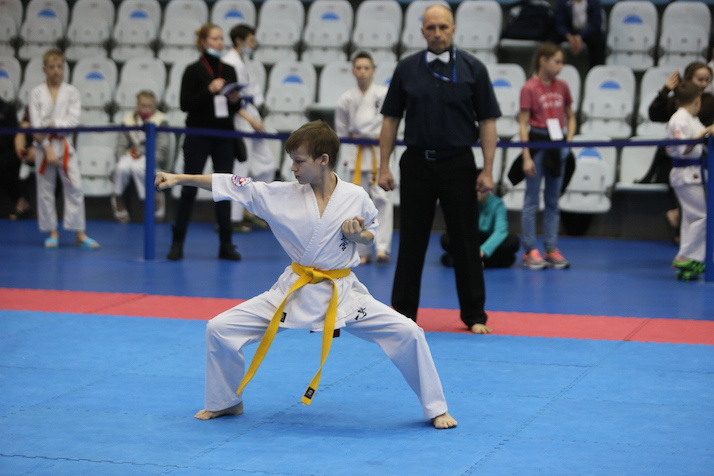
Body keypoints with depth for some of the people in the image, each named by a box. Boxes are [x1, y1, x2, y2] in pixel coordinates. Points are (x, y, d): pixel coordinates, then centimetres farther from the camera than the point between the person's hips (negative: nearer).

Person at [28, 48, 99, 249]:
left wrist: (52, 126, -18)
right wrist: (48, 149, -12)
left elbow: (73, 119, -6)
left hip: (64, 144, 0)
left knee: (74, 187, -4)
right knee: (45, 190, 4)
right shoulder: (37, 93, 1)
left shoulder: (71, 92, 5)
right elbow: (35, 123, -5)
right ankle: (52, 232, 17)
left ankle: (80, 233, 2)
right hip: (44, 145, 0)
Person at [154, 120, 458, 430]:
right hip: (294, 291, 2)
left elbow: (371, 234, 8)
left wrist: (357, 235, -16)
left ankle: (435, 409, 7)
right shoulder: (284, 195, -8)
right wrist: (179, 179, -10)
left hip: (342, 294, -1)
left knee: (408, 334, -14)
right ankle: (226, 402, 19)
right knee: (220, 330, -6)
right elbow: (235, 185, -7)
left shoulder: (355, 197, -9)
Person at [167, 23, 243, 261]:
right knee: (189, 189, 1)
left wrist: (235, 100, -8)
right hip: (198, 137, -4)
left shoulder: (228, 70, 9)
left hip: (224, 137, 4)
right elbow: (185, 104, -12)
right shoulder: (194, 70, -5)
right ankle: (177, 243, 9)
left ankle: (226, 245, 9)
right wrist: (209, 90, -22)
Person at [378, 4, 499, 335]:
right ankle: (404, 312, 15)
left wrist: (488, 170, -8)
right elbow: (391, 119, 6)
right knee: (411, 242, 6)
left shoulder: (472, 69, -2)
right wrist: (384, 166, 1)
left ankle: (474, 316, 12)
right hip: (417, 163, 1)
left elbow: (487, 121, -2)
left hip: (458, 165, -1)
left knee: (465, 243, 3)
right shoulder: (407, 69, 3)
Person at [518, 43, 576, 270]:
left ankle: (552, 249, 16)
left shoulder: (562, 87, 6)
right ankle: (530, 251, 7)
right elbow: (523, 125, -10)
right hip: (537, 143, -5)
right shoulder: (529, 88, -9)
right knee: (532, 201, 2)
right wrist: (526, 157, -14)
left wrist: (569, 140, -1)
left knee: (553, 200, 10)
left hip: (557, 145, 5)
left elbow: (571, 117, 16)